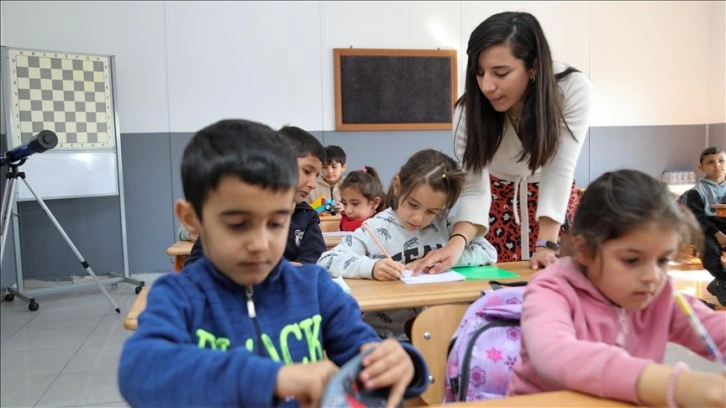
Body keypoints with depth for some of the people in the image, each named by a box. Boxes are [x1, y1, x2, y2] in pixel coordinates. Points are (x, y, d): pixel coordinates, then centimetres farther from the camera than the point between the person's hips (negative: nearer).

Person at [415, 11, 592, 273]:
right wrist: (456, 243, -45)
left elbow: (559, 171, -27)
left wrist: (546, 246, -32)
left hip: (554, 196, 0)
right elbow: (474, 190, -27)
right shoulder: (469, 109, -27)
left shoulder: (573, 89, -29)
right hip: (498, 195, 0)